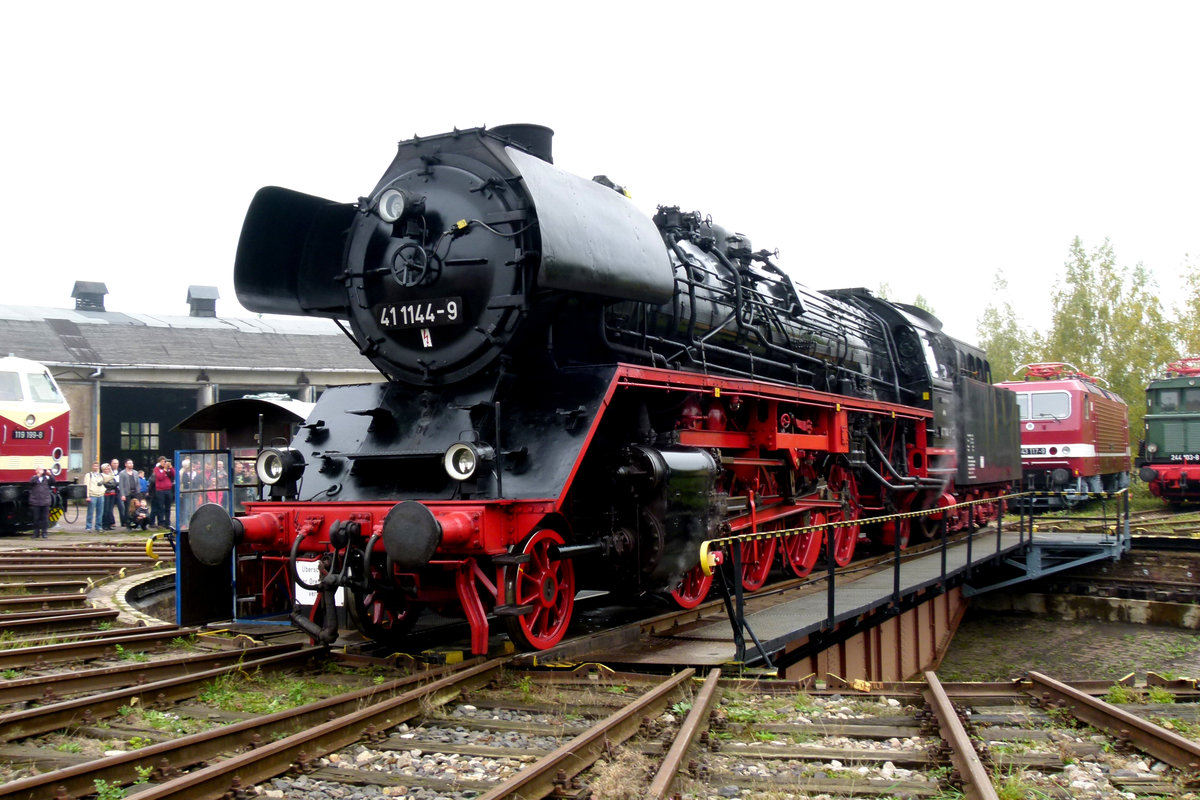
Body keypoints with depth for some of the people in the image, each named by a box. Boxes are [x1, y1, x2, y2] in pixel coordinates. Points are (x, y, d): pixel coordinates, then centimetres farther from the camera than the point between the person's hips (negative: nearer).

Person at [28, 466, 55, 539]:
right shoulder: (34, 478, 4)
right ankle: (36, 533, 12)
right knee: (36, 518, 3)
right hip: (35, 502, -1)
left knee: (45, 518, 1)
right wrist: (38, 475, -24)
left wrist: (49, 474, -17)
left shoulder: (47, 478, 8)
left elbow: (53, 482, -6)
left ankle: (44, 533, 7)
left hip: (45, 502, 1)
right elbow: (31, 482, -16)